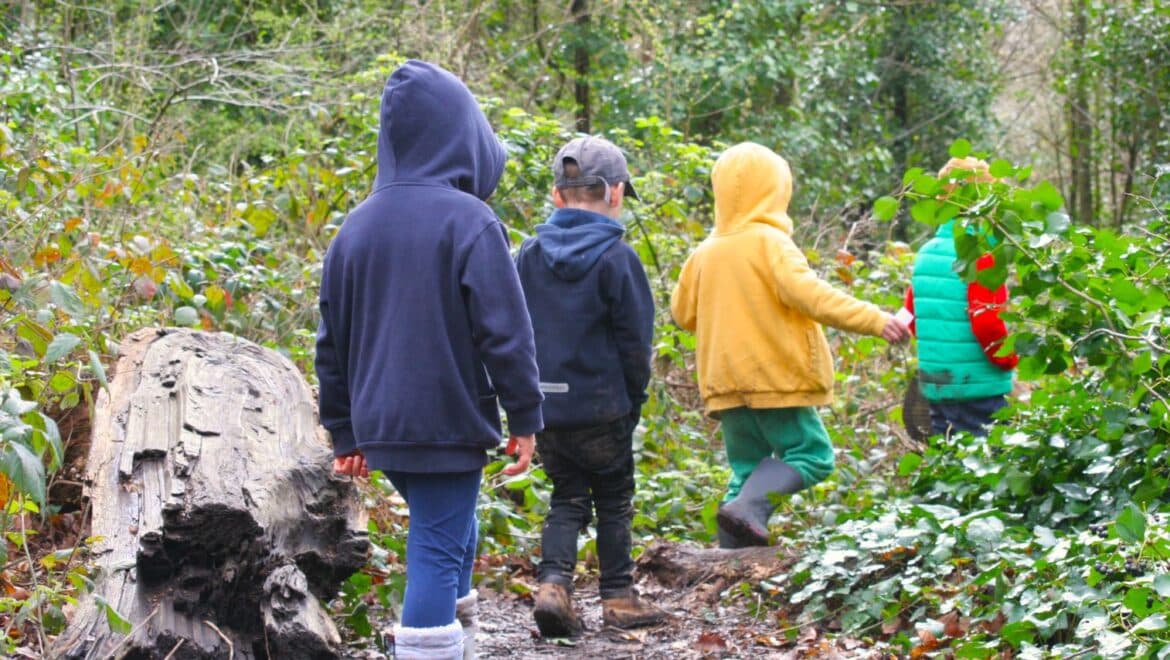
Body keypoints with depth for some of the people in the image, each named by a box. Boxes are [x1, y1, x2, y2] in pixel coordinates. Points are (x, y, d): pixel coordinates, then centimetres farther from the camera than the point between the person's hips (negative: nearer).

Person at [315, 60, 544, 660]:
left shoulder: (356, 227, 7)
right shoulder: (468, 221, -11)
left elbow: (332, 341, 12)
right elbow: (506, 331, -12)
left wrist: (344, 430, 19)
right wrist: (525, 419, -4)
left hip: (381, 426, 6)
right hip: (450, 424, -6)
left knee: (448, 537, 22)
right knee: (438, 549, -3)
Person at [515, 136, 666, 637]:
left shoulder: (529, 256, 2)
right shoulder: (616, 258, -12)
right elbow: (635, 339, -9)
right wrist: (635, 398, 5)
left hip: (543, 407, 4)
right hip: (602, 407, -4)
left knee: (567, 498, 15)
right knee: (614, 501, 13)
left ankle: (553, 584, -3)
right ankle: (618, 598, 19)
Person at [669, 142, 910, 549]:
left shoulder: (705, 252, 11)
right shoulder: (769, 241, -9)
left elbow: (682, 313, 18)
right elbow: (808, 293, -23)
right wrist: (873, 320, -25)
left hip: (725, 382, 7)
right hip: (776, 376, -7)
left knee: (748, 467, 12)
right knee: (810, 454, -2)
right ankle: (748, 508, -23)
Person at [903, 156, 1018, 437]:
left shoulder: (926, 253, 8)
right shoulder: (980, 255, -15)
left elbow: (912, 316, 15)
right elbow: (986, 320, -19)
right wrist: (1009, 359, -3)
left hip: (935, 385, 7)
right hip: (980, 388, -7)